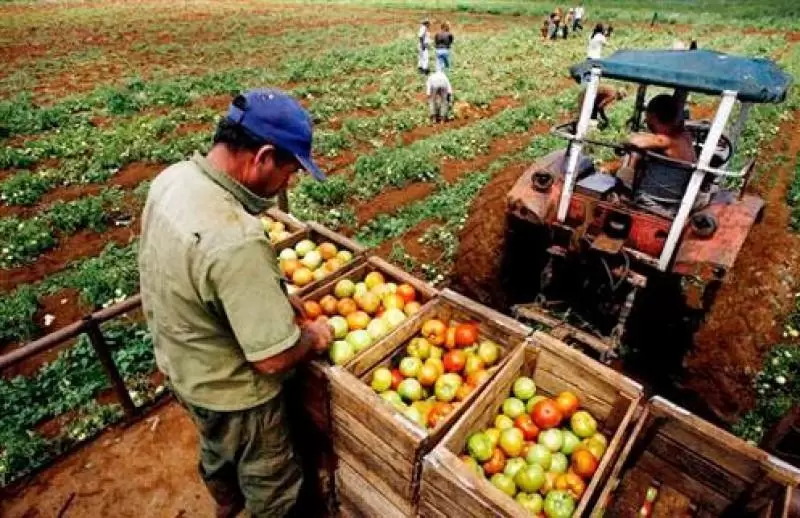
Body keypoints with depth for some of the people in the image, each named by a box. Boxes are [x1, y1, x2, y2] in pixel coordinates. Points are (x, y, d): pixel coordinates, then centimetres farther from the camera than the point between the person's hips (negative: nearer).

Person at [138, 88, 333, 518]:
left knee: (217, 449, 37)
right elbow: (275, 357, -32)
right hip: (231, 393, -9)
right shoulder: (236, 239, -40)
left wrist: (273, 296, 3)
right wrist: (314, 336, -12)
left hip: (180, 365, 9)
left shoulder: (172, 178, -11)